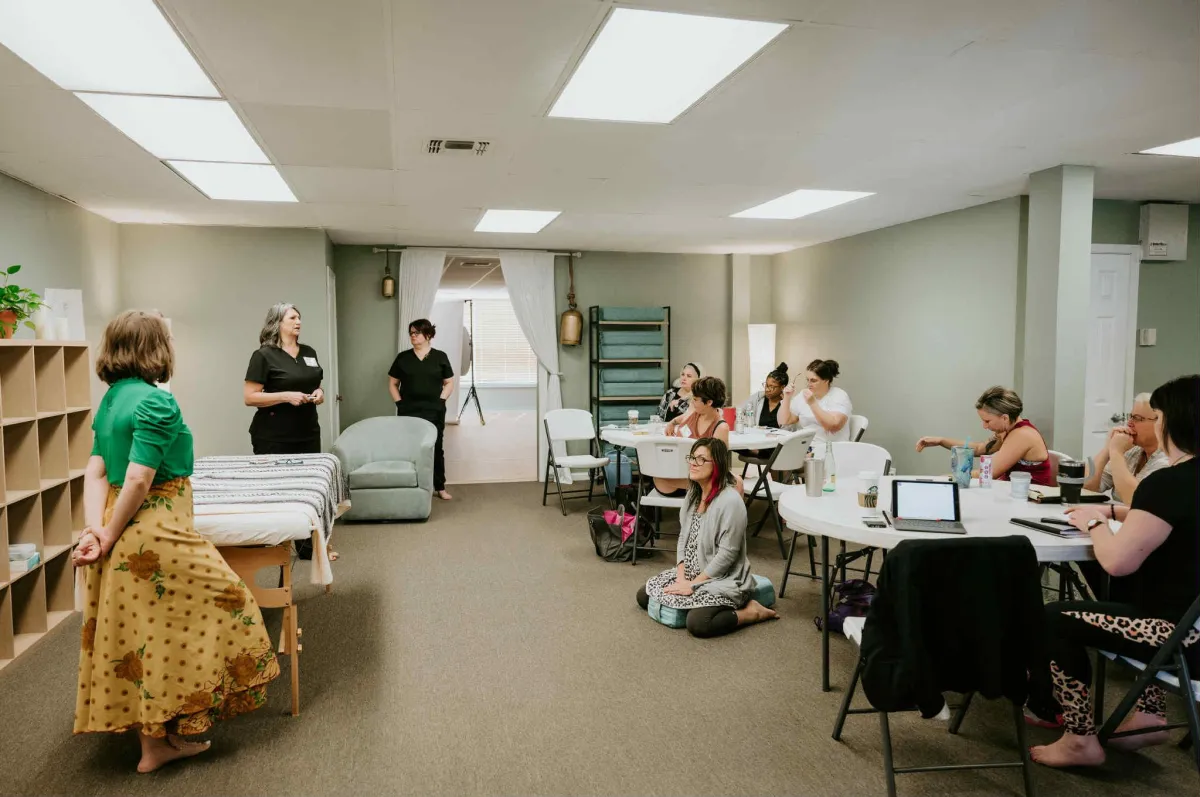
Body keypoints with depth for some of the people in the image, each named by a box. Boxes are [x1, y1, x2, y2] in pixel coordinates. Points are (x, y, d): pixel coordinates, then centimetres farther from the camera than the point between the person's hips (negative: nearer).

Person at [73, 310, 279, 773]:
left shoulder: (111, 398, 10)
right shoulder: (156, 401, -17)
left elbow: (96, 471, 4)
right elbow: (139, 479, -21)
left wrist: (94, 529, -4)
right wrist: (109, 538, -11)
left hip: (121, 532, 9)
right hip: (155, 533, -9)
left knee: (137, 636, 15)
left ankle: (154, 741, 29)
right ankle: (161, 740, 18)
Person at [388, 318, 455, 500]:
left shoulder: (440, 357, 2)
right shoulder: (403, 357, 5)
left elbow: (449, 383, 5)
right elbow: (392, 384, 10)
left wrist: (440, 401, -6)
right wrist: (399, 403, -2)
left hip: (434, 412, -1)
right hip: (408, 412, 1)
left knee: (436, 449, 4)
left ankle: (440, 487, 13)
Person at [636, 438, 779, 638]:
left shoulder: (730, 501, -23)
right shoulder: (693, 494, 5)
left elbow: (726, 554, -23)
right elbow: (683, 539, 7)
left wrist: (693, 585, -19)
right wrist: (681, 577, -7)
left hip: (724, 579, -9)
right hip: (691, 573, 9)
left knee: (698, 624, -30)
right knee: (644, 596, 5)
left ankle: (751, 612, -6)